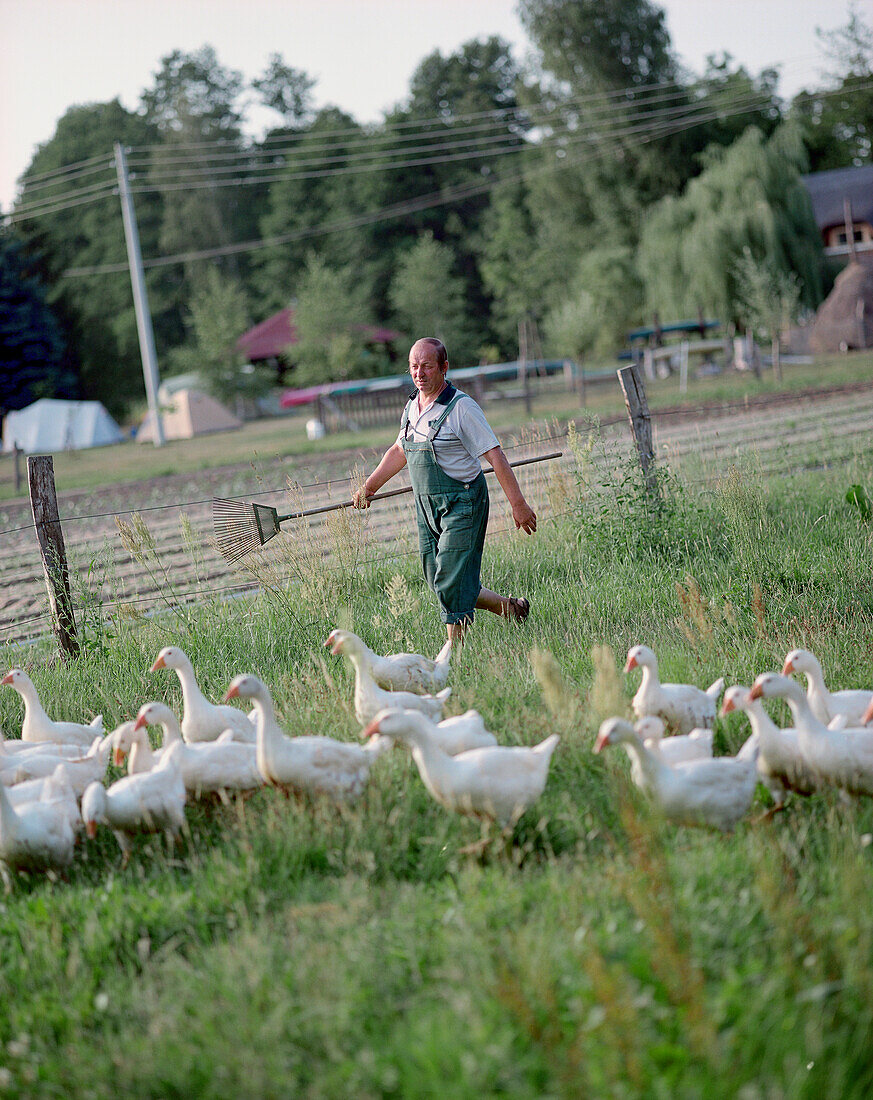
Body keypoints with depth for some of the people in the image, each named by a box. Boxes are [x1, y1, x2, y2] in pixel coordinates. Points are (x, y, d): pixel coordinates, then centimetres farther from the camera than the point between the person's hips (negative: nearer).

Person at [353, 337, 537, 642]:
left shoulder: (461, 407, -14)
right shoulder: (412, 407, 9)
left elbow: (496, 457, -15)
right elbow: (399, 452, 26)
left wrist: (518, 504, -18)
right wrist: (369, 487, 24)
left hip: (462, 504, -8)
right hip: (426, 507, 8)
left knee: (451, 584, -10)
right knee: (439, 583, 9)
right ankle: (509, 607, 26)